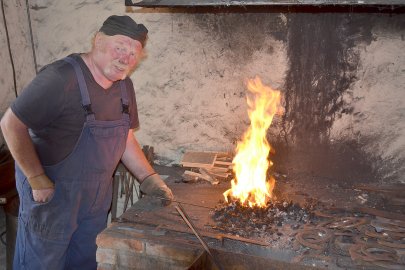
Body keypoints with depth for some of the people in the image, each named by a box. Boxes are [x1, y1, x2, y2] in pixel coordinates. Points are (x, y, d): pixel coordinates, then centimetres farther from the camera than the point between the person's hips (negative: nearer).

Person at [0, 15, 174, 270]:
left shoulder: (125, 86, 0)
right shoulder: (60, 77, -24)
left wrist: (149, 179, 3)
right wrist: (38, 180, -20)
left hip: (97, 197, 7)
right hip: (51, 193, -6)